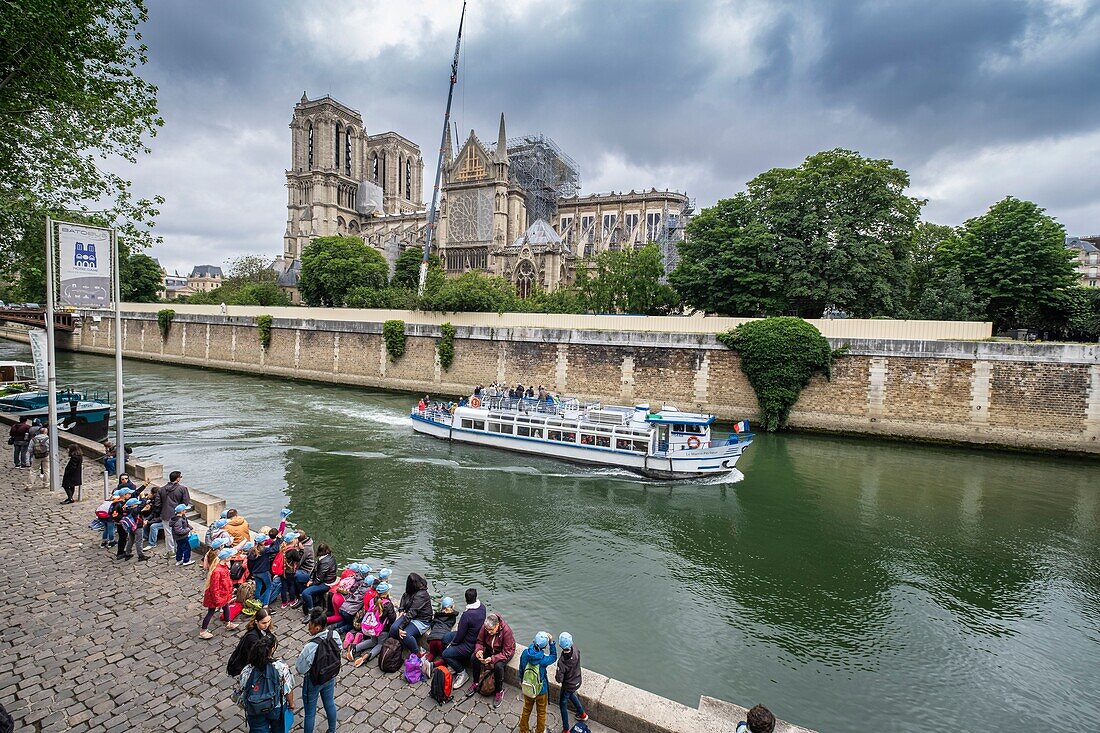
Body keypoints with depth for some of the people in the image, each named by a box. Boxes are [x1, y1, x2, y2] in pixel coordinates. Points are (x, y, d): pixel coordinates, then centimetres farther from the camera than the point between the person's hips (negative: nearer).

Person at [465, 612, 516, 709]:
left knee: (498, 665, -33)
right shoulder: (485, 628, -20)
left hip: (506, 652, -5)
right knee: (474, 658, -19)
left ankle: (499, 691, -9)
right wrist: (478, 650, -28)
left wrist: (493, 659, -39)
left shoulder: (506, 631, -33)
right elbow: (480, 642, -5)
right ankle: (476, 683, 4)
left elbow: (507, 652, -28)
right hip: (490, 649, 5)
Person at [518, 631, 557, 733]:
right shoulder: (543, 660, -34)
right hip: (541, 691, -4)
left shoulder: (525, 653, -23)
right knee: (541, 713, 25)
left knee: (526, 710, 29)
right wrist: (551, 642, -20)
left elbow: (521, 670, -6)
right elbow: (554, 657, -11)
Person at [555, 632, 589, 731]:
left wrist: (556, 676, -9)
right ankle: (582, 714, 51)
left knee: (563, 704, 21)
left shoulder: (562, 661, -39)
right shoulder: (575, 649, -25)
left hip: (568, 685, -5)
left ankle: (566, 728, 34)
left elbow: (559, 679, -27)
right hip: (577, 682, 5)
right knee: (570, 694, 36)